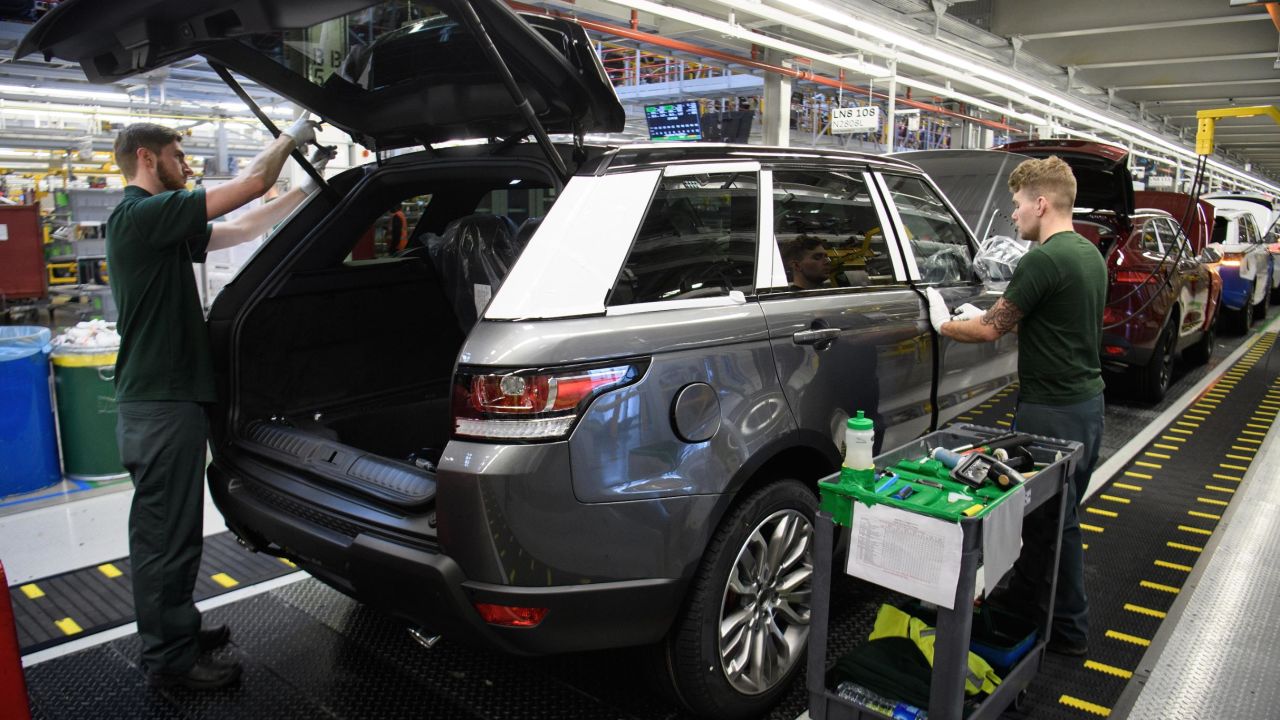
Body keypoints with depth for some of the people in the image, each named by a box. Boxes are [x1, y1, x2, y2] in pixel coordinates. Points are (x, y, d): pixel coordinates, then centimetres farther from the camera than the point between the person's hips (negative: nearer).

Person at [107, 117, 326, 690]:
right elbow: (251, 183, -18)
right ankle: (169, 658, 14)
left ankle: (175, 632, 34)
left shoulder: (156, 223, 15)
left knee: (163, 530, 20)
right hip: (161, 404, -11)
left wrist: (306, 191, 18)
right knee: (166, 535, 1)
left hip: (162, 398, 11)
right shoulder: (142, 214, -15)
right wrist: (291, 136, -1)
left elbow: (239, 229, 19)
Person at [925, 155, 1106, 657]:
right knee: (1058, 515, 18)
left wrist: (943, 325, 3)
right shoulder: (1090, 255, 11)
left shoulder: (1043, 261, -20)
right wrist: (990, 316, 16)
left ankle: (1068, 630, 19)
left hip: (1051, 410, -10)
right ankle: (1021, 603, 33)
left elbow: (991, 329, -15)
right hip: (1087, 400, 10)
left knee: (1050, 520, 4)